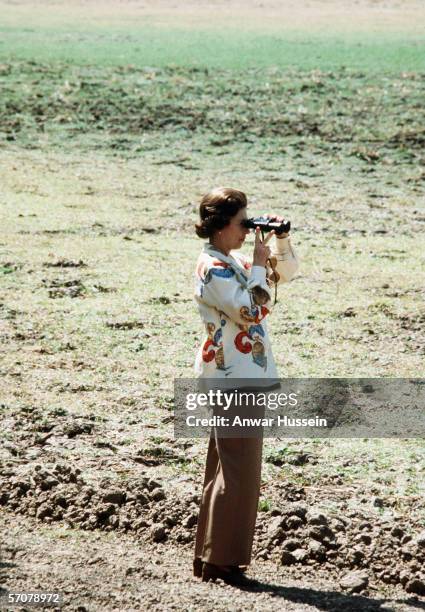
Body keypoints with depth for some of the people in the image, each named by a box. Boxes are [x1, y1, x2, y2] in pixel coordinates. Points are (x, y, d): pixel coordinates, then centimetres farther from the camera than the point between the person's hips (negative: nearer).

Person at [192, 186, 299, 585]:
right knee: (239, 471, -8)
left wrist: (281, 240, 7)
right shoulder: (213, 268, -15)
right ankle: (221, 562, -4)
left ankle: (209, 559, 19)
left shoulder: (233, 261, 13)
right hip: (232, 379, -10)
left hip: (246, 377, 10)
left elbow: (286, 272, 23)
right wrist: (259, 264, -15)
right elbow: (250, 311, -24)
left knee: (226, 469, 13)